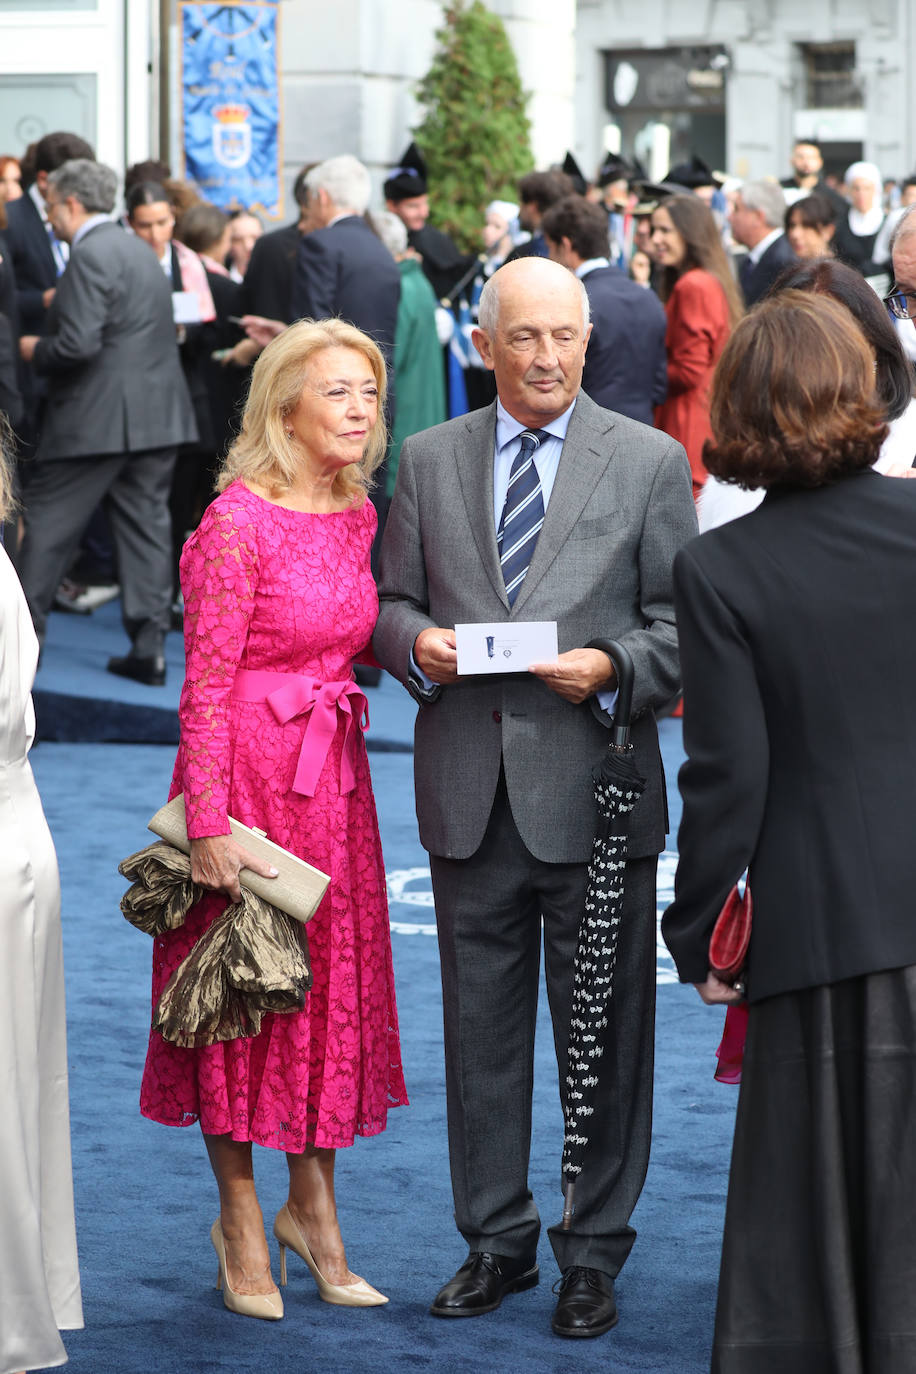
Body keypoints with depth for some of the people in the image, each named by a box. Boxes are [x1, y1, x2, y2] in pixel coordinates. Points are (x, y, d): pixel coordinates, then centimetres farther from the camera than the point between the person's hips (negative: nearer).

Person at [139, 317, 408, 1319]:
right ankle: (241, 1221, 19)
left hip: (333, 773, 7)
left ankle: (313, 1208, 26)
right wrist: (209, 823, -18)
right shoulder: (237, 522, -16)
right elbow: (205, 684, -16)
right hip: (248, 770, -7)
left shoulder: (357, 514, 5)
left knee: (332, 981, 12)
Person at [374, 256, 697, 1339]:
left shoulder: (650, 461, 1)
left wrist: (614, 668, -17)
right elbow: (389, 600, 14)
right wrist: (416, 642, -8)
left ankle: (593, 1256, 17)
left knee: (603, 1036, 4)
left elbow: (685, 623, 1)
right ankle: (495, 1240, 24)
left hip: (595, 785, -2)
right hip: (469, 793, 3)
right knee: (479, 1029, 11)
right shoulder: (430, 459, 9)